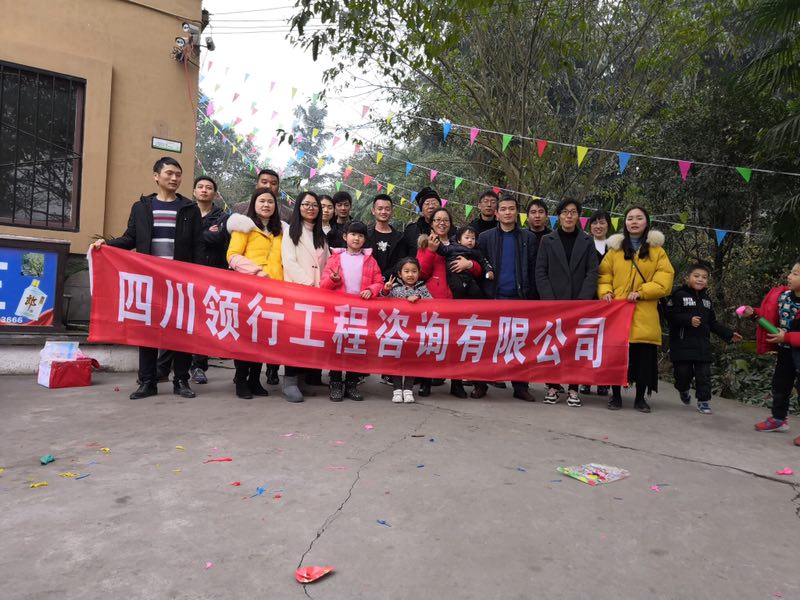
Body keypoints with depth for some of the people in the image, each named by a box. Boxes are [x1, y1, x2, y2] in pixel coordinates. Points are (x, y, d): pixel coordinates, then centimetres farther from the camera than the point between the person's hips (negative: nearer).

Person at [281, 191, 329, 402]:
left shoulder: (321, 235, 21)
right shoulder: (291, 230, 5)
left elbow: (325, 265, 15)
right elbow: (289, 262, -5)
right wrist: (308, 283, -12)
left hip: (318, 292, 5)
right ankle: (290, 380, -10)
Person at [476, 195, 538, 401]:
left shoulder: (528, 238, 9)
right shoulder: (485, 237, 8)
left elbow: (533, 270, 6)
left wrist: (532, 297, -2)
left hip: (520, 298, 0)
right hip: (493, 297, 0)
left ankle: (520, 386, 11)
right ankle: (481, 384, 12)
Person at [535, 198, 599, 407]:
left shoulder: (587, 241, 10)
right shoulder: (547, 240, 8)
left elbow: (592, 272, 3)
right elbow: (540, 273, 2)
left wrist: (582, 301, -9)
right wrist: (550, 301, -8)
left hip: (580, 303, 1)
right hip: (553, 302, 0)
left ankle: (573, 388, 7)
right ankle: (552, 387, 7)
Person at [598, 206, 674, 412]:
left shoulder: (657, 250, 10)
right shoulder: (615, 248, 14)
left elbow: (664, 282, 0)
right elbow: (604, 275, 11)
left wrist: (641, 292, -14)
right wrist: (605, 292, -9)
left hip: (644, 315, -1)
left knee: (644, 357, 0)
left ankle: (640, 398, 16)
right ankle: (616, 395, 14)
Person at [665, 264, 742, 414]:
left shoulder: (706, 300, 16)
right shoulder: (679, 295, -4)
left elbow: (713, 323, 19)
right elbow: (671, 316, -13)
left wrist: (729, 334, 14)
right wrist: (689, 320, -23)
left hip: (703, 344, 5)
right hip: (682, 343, -5)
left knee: (704, 374, 3)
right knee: (683, 372, 1)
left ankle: (703, 400, 14)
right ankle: (683, 390, 30)